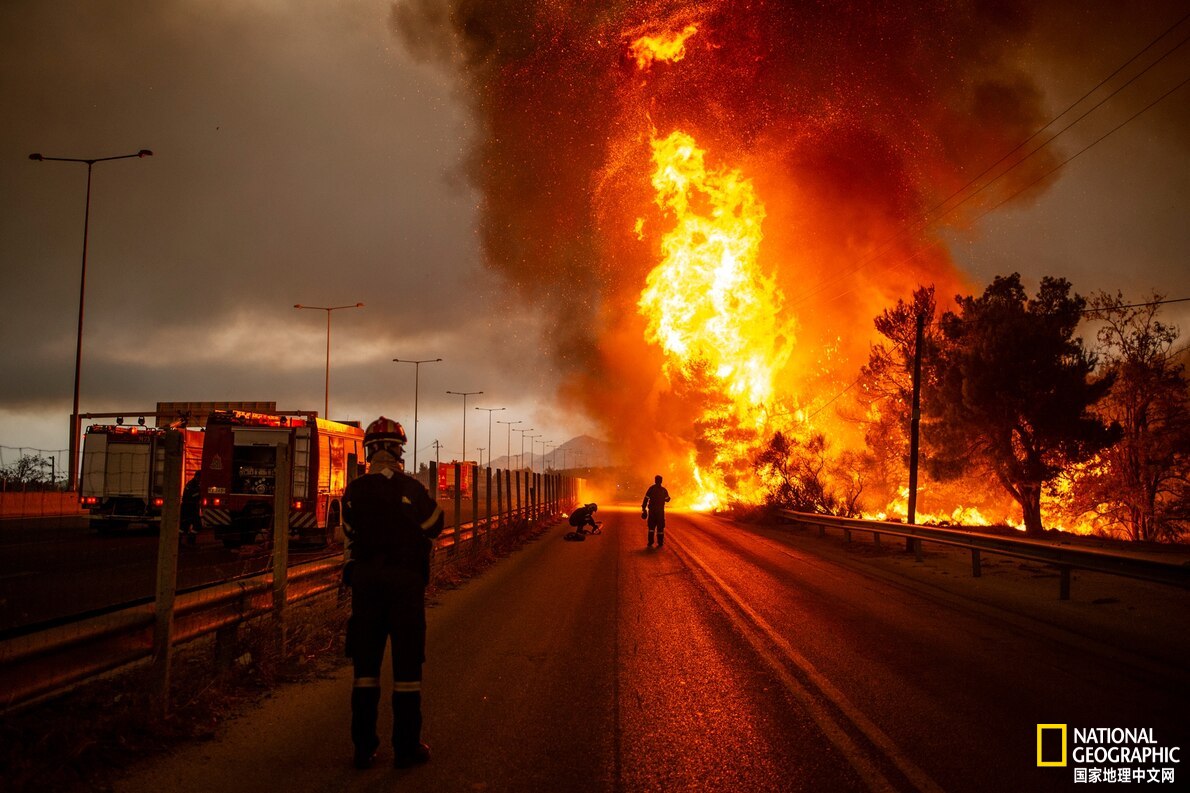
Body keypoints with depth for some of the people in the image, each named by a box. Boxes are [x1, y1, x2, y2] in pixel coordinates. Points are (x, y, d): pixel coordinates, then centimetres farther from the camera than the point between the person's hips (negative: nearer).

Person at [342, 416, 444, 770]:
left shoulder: (354, 491, 1)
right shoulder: (410, 488, -10)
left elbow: (349, 538, 8)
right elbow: (435, 526, 2)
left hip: (365, 581, 3)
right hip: (405, 580, -3)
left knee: (366, 662, 10)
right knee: (406, 662, 4)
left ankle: (363, 747, 13)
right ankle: (406, 746, 8)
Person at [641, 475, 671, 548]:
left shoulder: (651, 489, -3)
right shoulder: (664, 490, -4)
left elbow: (646, 499, -7)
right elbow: (667, 499, 7)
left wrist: (643, 509, -3)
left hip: (652, 511, 1)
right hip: (660, 511, -1)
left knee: (651, 527, 9)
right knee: (660, 527, 7)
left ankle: (650, 543, 4)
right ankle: (660, 543, 4)